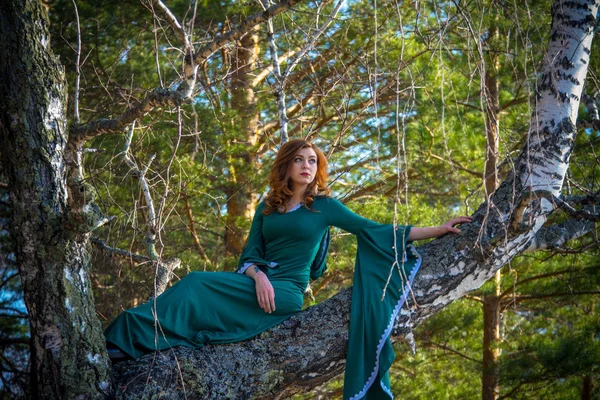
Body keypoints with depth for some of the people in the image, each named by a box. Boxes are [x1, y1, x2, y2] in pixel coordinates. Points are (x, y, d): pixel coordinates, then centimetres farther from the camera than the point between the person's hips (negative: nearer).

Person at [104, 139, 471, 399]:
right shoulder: (268, 208, 17)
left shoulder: (323, 206, 6)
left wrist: (439, 230, 0)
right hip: (259, 282, 5)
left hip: (287, 290, -4)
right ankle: (127, 343, -36)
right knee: (195, 284, -26)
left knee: (197, 285, -27)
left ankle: (144, 335, -36)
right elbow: (250, 255, 12)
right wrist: (258, 276, -14)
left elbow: (377, 232, 4)